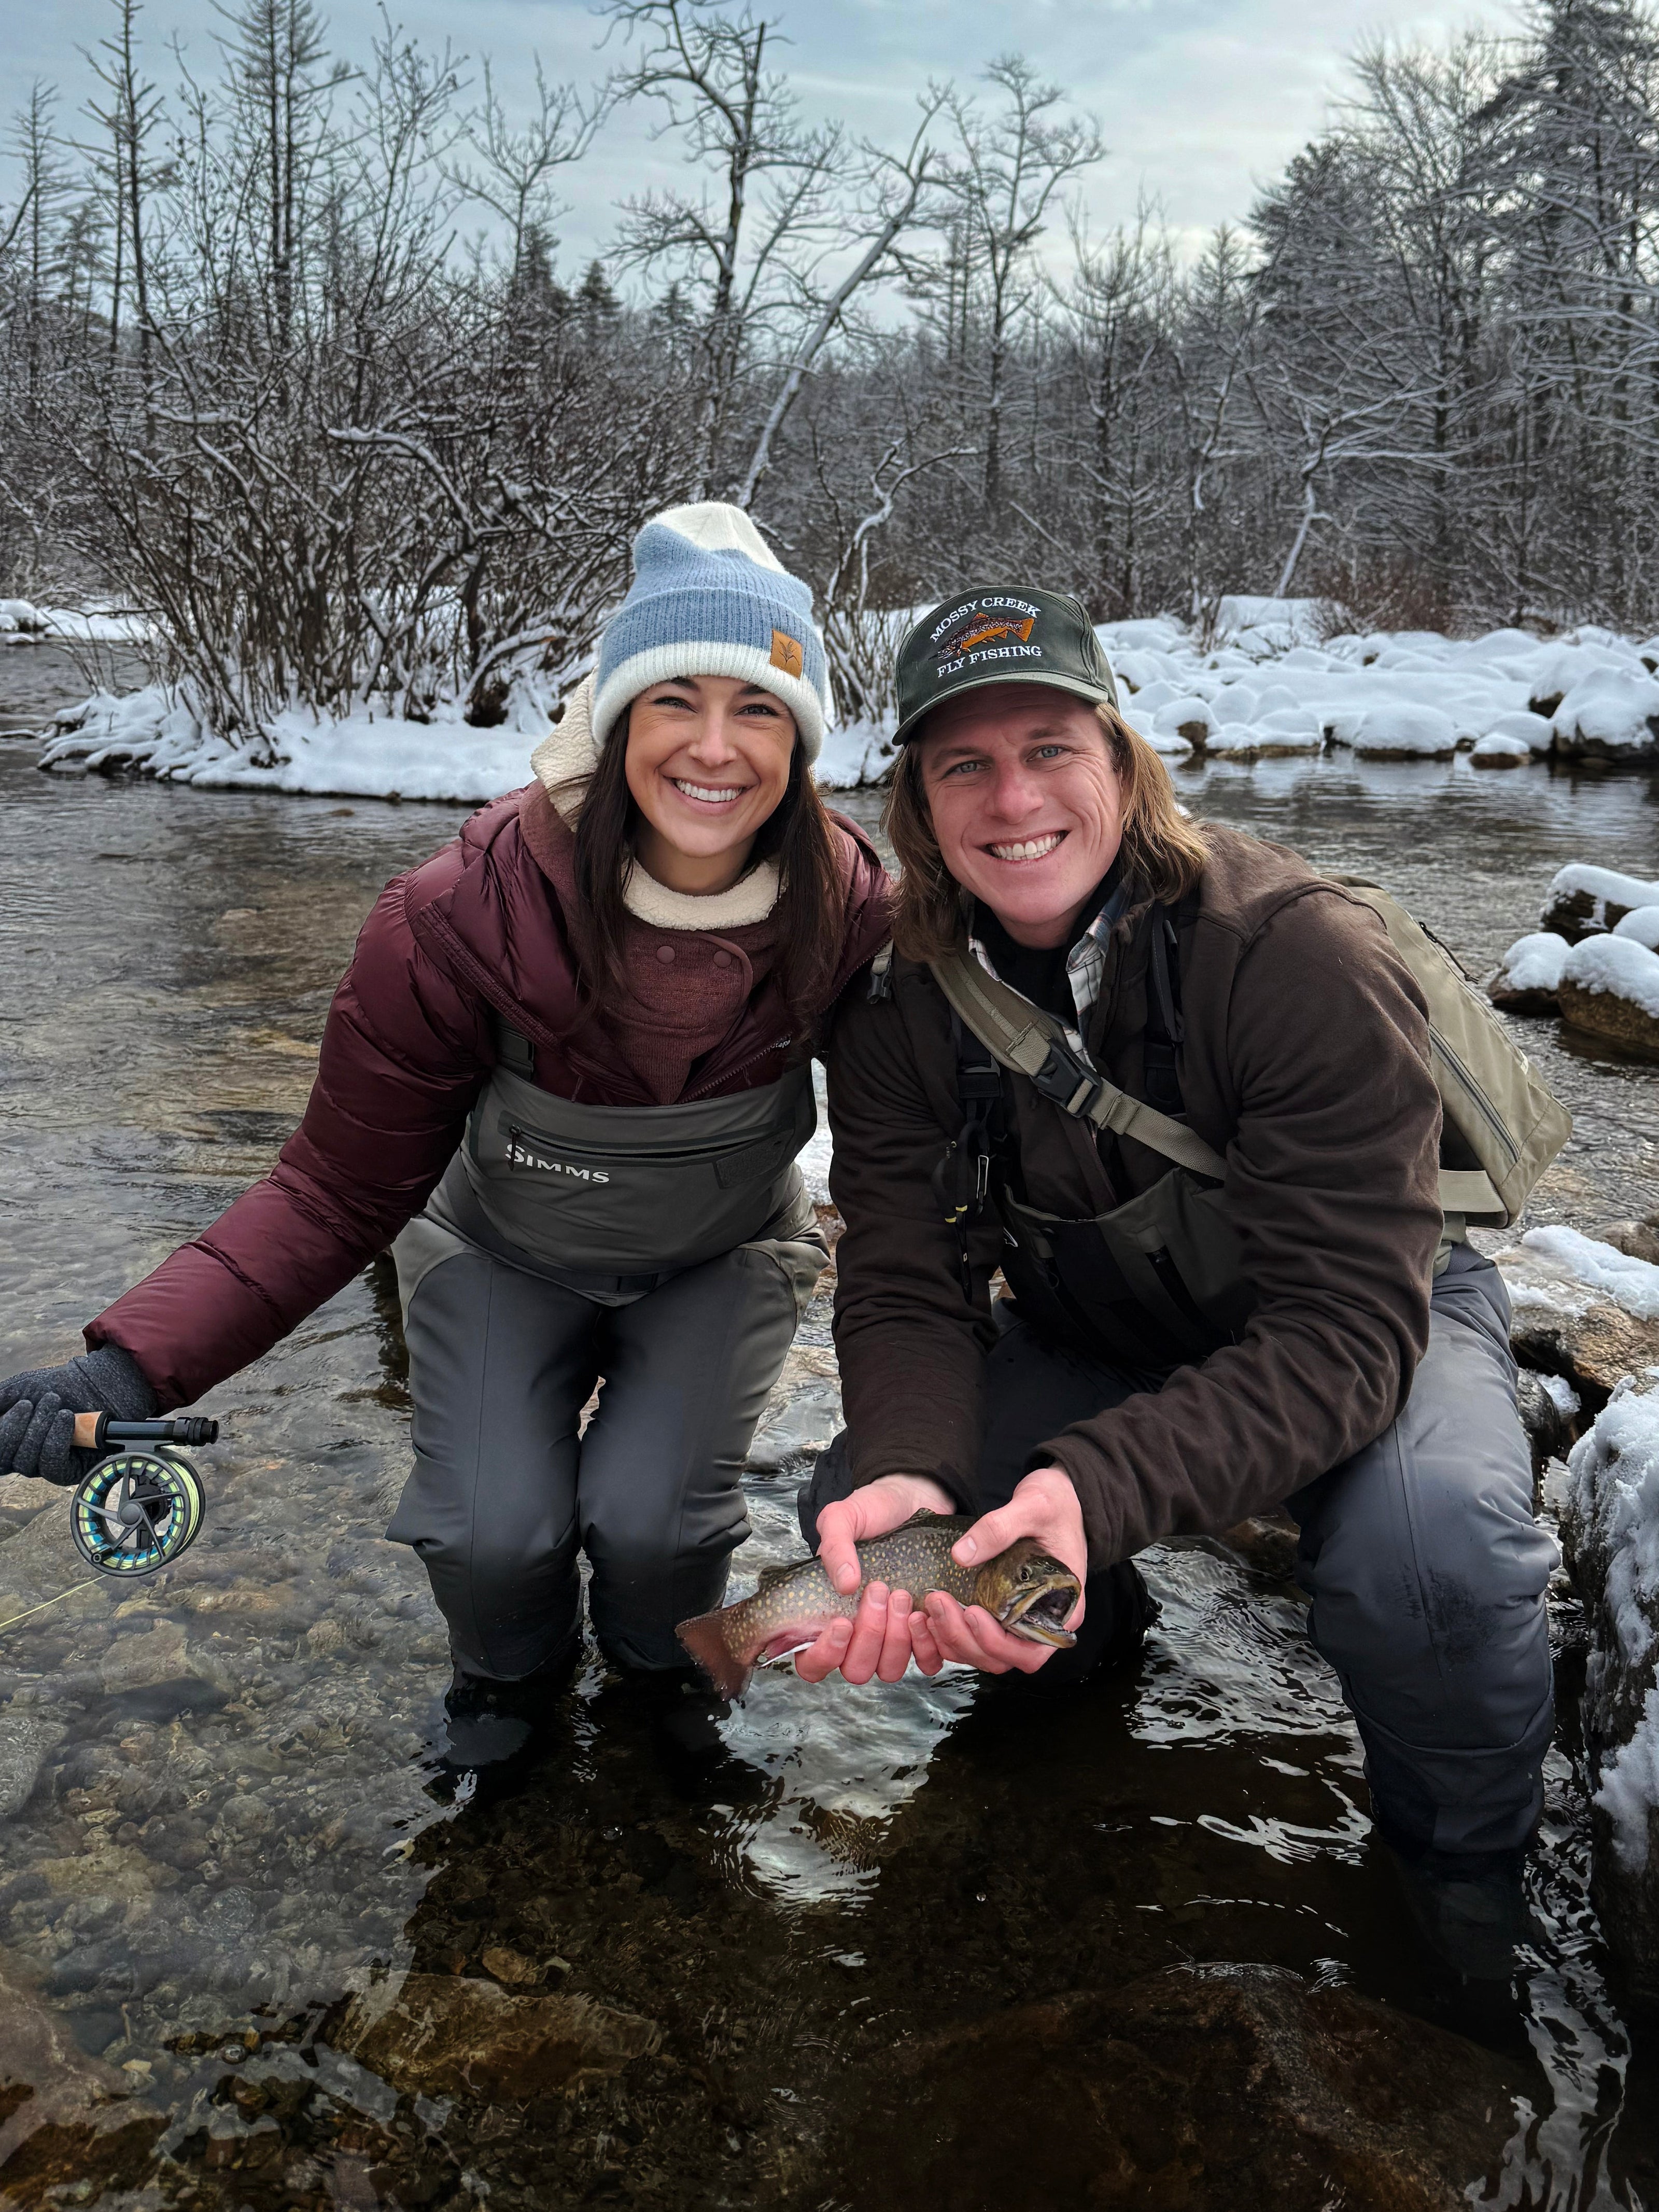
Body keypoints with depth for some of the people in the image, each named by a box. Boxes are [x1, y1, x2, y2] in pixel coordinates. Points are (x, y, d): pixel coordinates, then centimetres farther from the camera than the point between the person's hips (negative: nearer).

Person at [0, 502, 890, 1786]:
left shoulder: (848, 912, -24)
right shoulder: (464, 918, -30)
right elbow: (339, 1193, -23)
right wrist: (136, 1364, -35)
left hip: (722, 1259, 1)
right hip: (506, 1255, 0)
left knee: (647, 1516, -19)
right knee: (497, 1529, -17)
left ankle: (663, 1662, 21)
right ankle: (513, 1671, 23)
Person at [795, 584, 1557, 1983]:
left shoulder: (1303, 959, -29)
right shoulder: (905, 1008, -14)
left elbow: (1347, 1325, -34)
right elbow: (909, 1292, -16)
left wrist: (1101, 1485, -50)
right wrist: (907, 1470, -39)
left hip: (1378, 1326, -4)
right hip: (1100, 1342, 4)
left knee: (1428, 1553, -36)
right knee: (858, 1511, -15)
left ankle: (1470, 1871, -1)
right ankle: (1087, 1646, 20)